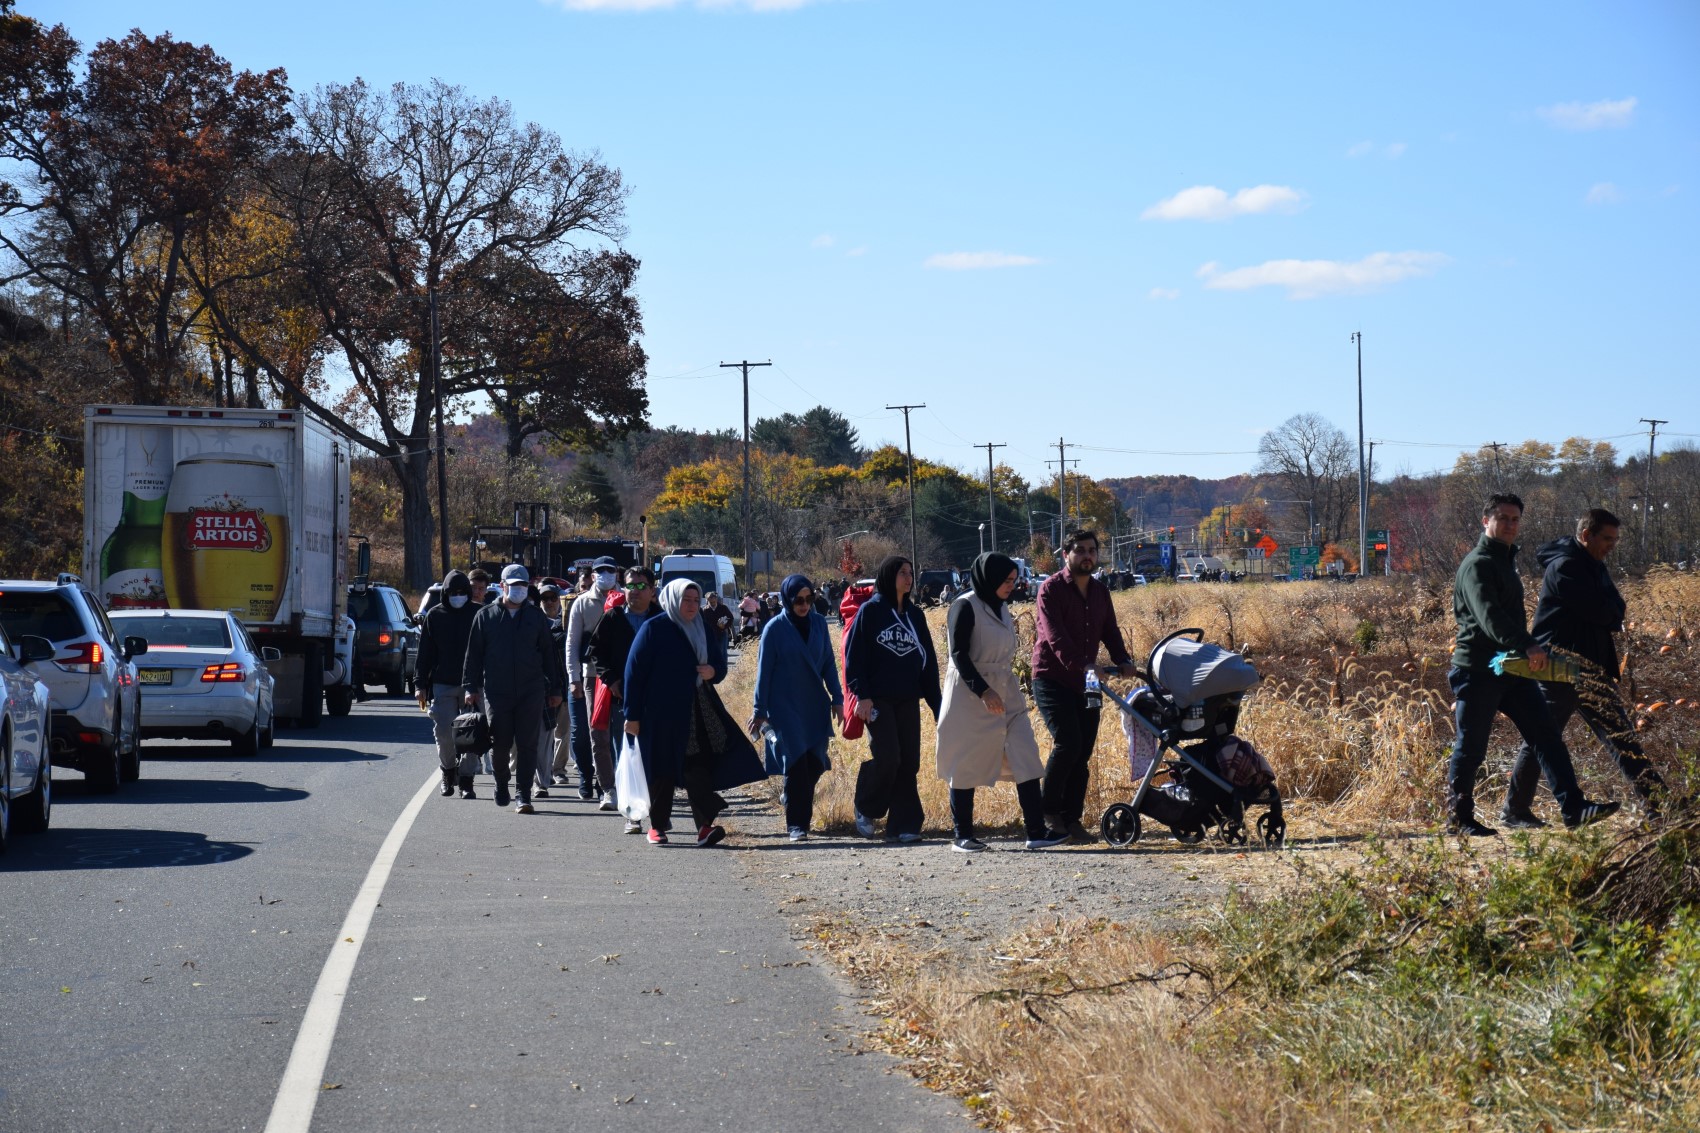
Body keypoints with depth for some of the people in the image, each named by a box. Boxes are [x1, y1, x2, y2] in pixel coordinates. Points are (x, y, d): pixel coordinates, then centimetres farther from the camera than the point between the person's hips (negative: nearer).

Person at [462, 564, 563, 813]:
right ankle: (501, 785, 29)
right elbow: (473, 653, 8)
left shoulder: (536, 617, 10)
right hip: (496, 691, 0)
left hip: (531, 691, 1)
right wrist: (471, 687, 2)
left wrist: (554, 689, 11)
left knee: (527, 744, -3)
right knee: (500, 743, 3)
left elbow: (548, 653, 13)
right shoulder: (486, 616, 7)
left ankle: (524, 796, -1)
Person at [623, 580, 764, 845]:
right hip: (662, 712, -4)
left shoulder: (704, 632, 14)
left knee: (700, 766, -8)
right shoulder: (654, 629, -3)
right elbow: (634, 671, -6)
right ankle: (657, 826, 15)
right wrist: (632, 715, -9)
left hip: (699, 712, 4)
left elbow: (720, 666, 23)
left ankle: (704, 826, -13)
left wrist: (713, 672, -3)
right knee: (663, 770, 2)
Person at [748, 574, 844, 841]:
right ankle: (796, 824, -6)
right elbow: (764, 671, -2)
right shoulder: (775, 628, -5)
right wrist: (759, 711, -2)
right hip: (785, 707, -4)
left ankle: (802, 816, 21)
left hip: (815, 706, 4)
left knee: (814, 765, 0)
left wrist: (837, 698, 6)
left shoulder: (818, 623, 5)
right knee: (795, 762, -10)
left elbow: (828, 664, 12)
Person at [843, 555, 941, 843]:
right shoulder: (870, 611, -2)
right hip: (878, 699, -5)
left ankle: (903, 824, 7)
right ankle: (865, 809, 9)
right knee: (887, 757, -14)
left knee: (908, 763, 1)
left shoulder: (915, 614, 13)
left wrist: (936, 702, 11)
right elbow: (854, 654, -5)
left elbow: (928, 660, 16)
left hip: (908, 700, 5)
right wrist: (862, 695, -13)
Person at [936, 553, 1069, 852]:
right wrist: (983, 691, -24)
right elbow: (959, 655, -16)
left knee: (1026, 760, -2)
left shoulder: (1001, 606, 13)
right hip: (971, 695, -7)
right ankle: (962, 836, 10)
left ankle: (1037, 832, -5)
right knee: (967, 765, 1)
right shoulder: (966, 606, -10)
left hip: (1006, 693, 7)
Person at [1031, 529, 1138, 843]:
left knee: (1082, 753, 3)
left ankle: (1071, 820, 9)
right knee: (1067, 742, -19)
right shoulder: (1051, 589, -8)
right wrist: (1080, 664, -34)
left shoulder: (1099, 592, 14)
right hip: (1052, 679, -7)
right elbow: (1056, 636, -20)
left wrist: (1123, 660, -10)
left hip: (1084, 682, 7)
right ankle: (1049, 812, -5)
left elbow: (1109, 631, 11)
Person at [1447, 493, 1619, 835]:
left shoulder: (1505, 561, 19)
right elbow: (1489, 616, -28)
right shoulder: (1477, 565, -12)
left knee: (1546, 735, -2)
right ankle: (1458, 819, 9)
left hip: (1511, 668, 9)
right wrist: (1527, 646, -38)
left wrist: (1530, 648, 20)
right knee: (1470, 749, -1)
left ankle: (1573, 807, -7)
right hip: (1477, 669, -9)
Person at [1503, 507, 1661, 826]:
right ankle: (1514, 810, 5)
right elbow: (1598, 610, -21)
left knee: (1620, 734, 6)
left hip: (1592, 666, 9)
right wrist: (1616, 610, 0)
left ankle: (1657, 802, 5)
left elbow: (1613, 609, 14)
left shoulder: (1593, 566, 17)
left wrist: (1612, 611, -8)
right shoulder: (1565, 566, -14)